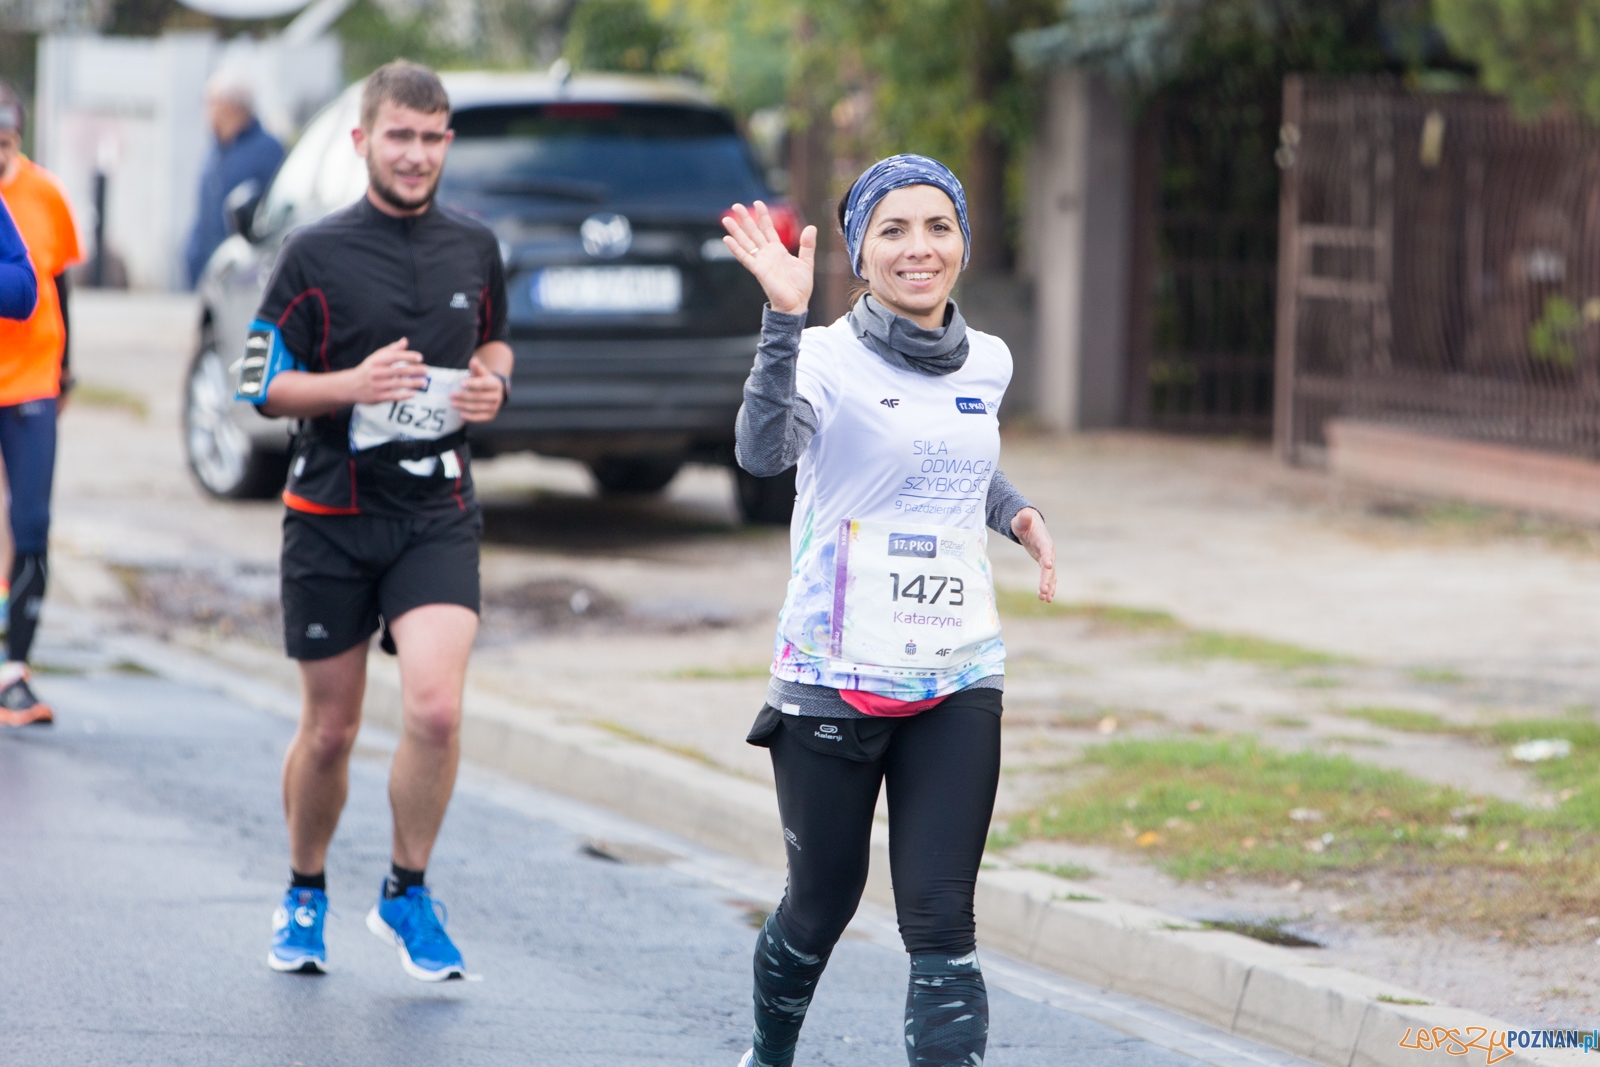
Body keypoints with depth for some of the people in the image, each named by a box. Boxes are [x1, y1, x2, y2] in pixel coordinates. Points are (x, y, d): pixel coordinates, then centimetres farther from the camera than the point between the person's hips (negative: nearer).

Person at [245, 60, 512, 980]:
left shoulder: (476, 247, 6)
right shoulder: (316, 255, -4)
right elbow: (262, 386, -3)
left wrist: (493, 384, 1)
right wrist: (353, 384, -20)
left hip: (437, 515, 1)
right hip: (332, 516, -1)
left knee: (436, 707, -18)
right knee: (330, 732, 8)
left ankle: (408, 896, 2)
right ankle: (305, 896, 32)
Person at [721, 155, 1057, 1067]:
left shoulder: (987, 364, 6)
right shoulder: (828, 358, -12)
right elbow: (764, 451, -34)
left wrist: (1020, 515, 8)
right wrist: (784, 319, -47)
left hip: (957, 683, 3)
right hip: (834, 677, -3)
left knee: (942, 922, -6)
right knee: (823, 901, 13)